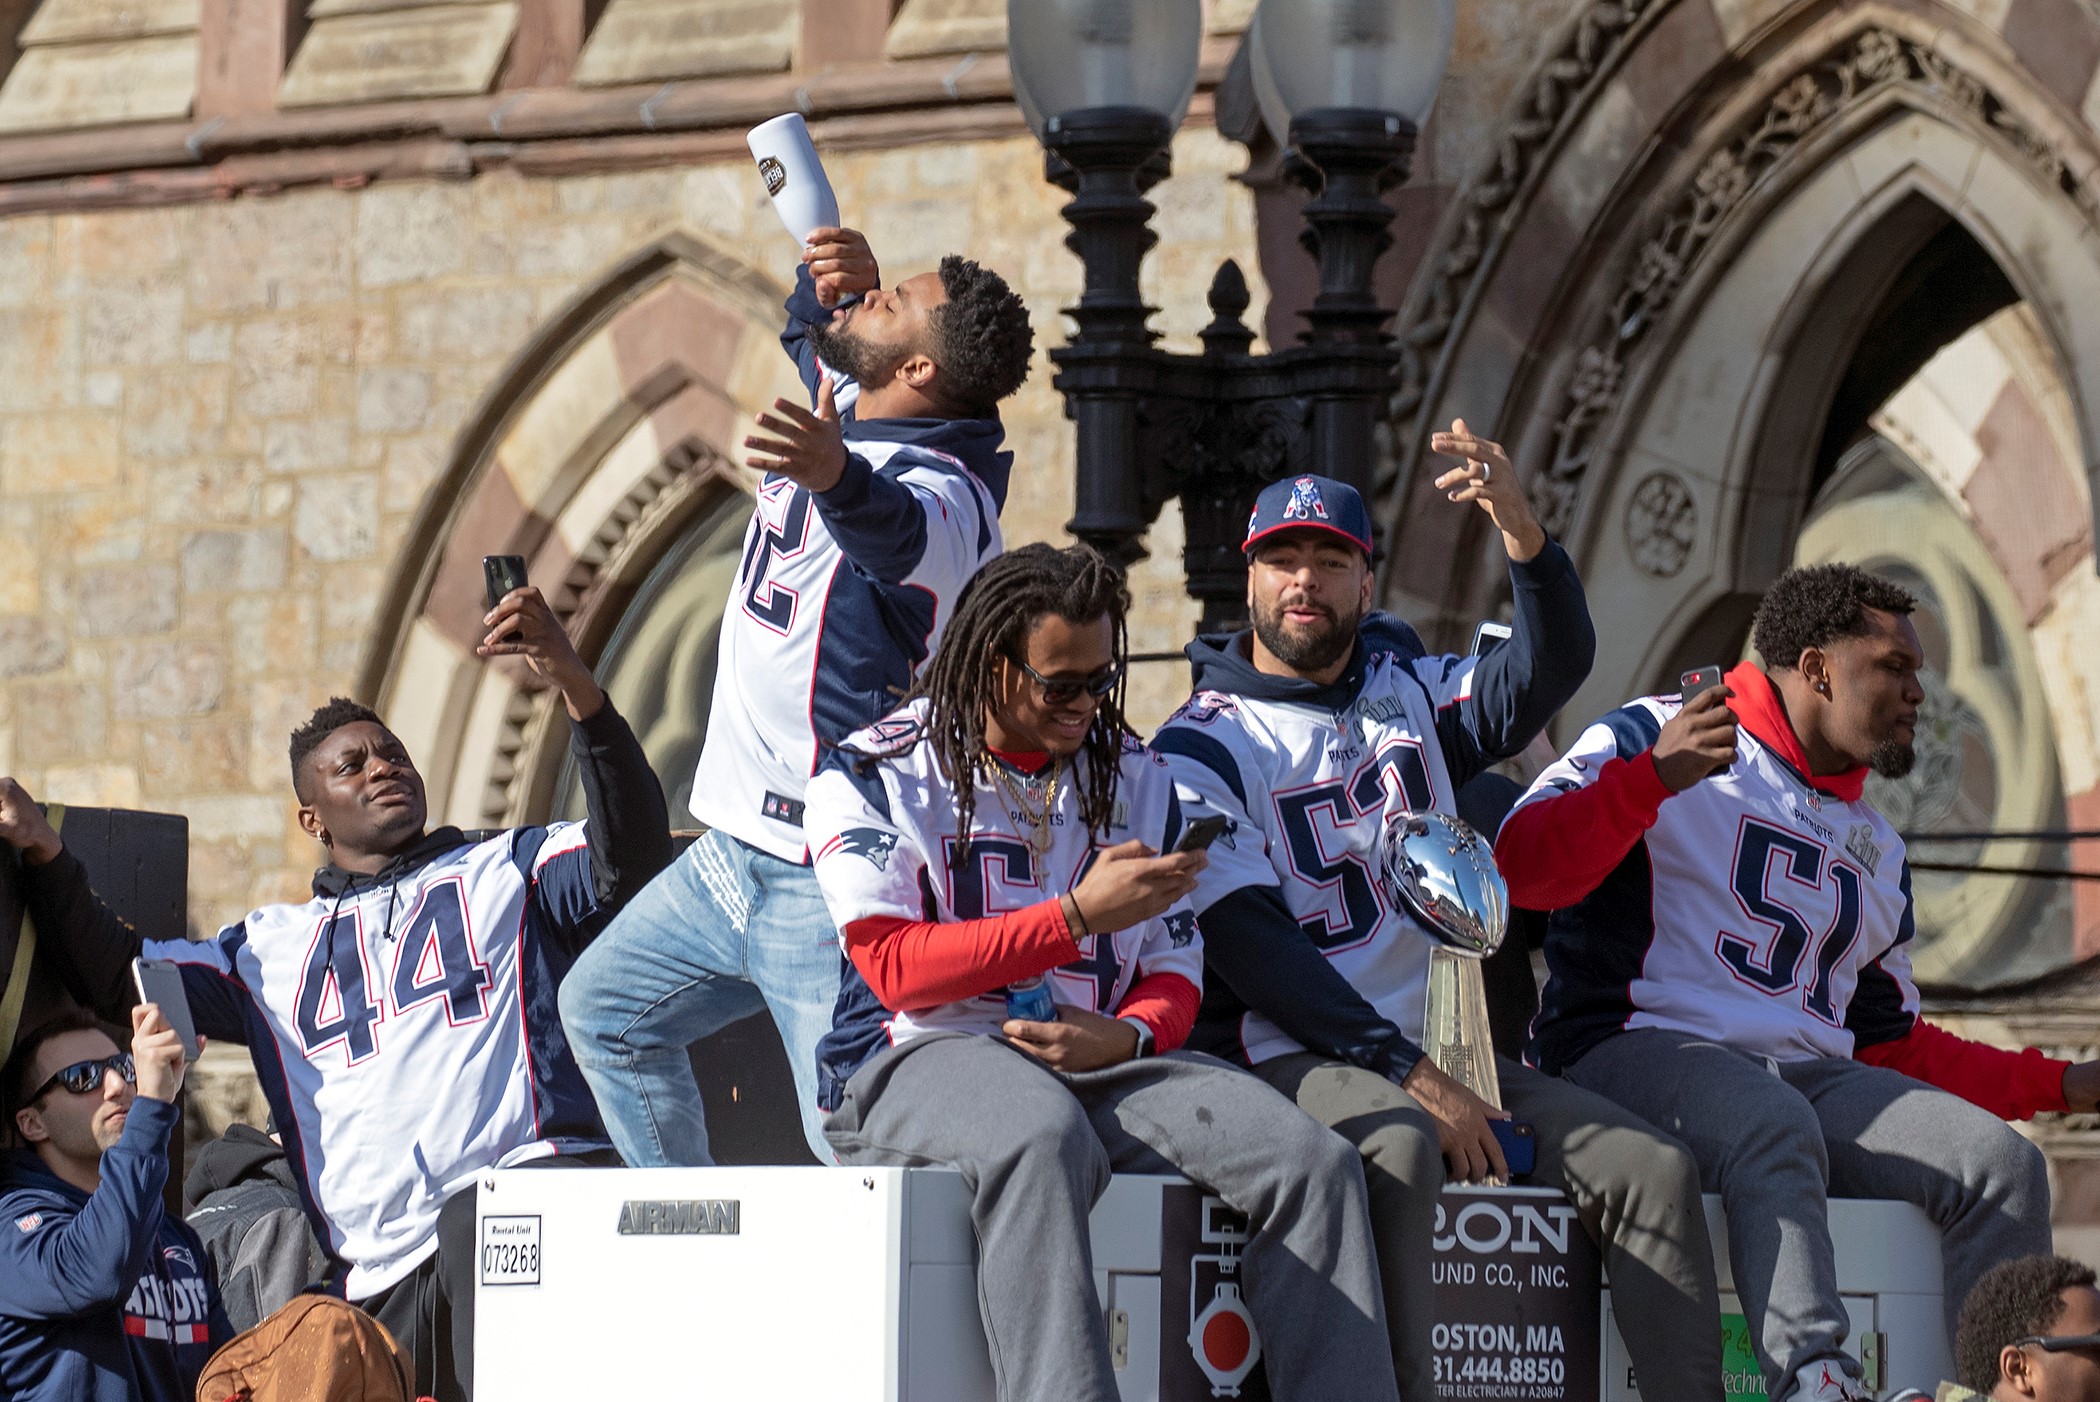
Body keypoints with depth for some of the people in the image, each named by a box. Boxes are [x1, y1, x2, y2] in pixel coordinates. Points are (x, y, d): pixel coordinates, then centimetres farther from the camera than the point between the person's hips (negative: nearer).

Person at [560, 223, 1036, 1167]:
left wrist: (836, 478, -69)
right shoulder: (847, 416, 8)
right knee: (604, 1009, 21)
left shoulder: (939, 490, -21)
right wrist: (829, 274, 4)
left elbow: (896, 531, -46)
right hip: (733, 854, 11)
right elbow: (812, 332, 28)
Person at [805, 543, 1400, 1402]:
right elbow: (895, 967, -8)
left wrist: (1125, 1037, -9)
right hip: (919, 1059, -5)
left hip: (1102, 1066, 5)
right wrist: (1081, 917, -14)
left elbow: (1175, 973, 16)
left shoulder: (1135, 779, 18)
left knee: (1314, 1161, -20)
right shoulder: (874, 775, 4)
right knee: (1044, 1137, -42)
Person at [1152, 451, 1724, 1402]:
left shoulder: (1410, 697, 17)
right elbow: (1248, 944, -10)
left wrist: (1520, 530, -23)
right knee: (1398, 1146, -37)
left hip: (1441, 1051, 6)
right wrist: (1409, 1073, -19)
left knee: (1653, 1168, -13)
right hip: (1286, 1054, -5)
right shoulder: (1200, 748, 2)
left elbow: (1552, 666, -2)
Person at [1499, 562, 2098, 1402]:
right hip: (1635, 1047, -7)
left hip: (1808, 1077, 7)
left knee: (2001, 1163, -15)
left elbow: (1893, 1045, 30)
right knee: (1775, 1127, -39)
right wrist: (1652, 777, -24)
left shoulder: (1876, 851, 27)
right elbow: (1517, 869, -10)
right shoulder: (1657, 737, 5)